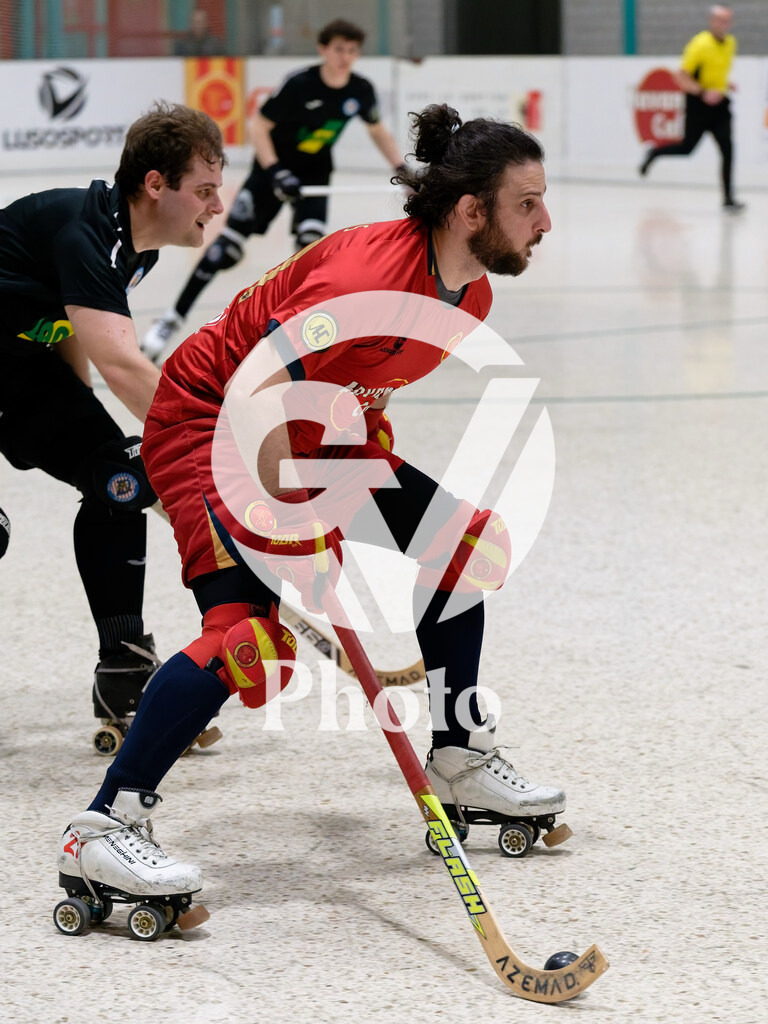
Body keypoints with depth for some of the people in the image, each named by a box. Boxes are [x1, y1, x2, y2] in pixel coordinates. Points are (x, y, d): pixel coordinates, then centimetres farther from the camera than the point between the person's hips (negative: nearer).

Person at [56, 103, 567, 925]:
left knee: (465, 541, 9)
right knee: (256, 628, -27)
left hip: (314, 426, 10)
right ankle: (102, 832, -25)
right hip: (206, 421, -10)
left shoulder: (468, 293, -2)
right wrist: (300, 545, -33)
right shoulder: (367, 282, -32)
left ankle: (459, 761, 24)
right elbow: (259, 405, -35)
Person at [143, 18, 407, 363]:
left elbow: (377, 130, 10)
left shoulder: (361, 90, -10)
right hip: (274, 166, -4)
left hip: (315, 172, 4)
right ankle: (173, 319, -3)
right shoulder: (299, 84, -24)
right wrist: (276, 173, -28)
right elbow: (258, 126, -18)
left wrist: (402, 169, 2)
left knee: (311, 242, -19)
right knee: (228, 247, -10)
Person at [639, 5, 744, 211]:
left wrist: (724, 84, 13)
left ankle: (728, 198, -5)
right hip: (698, 102, -5)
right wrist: (704, 93, -26)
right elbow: (680, 76, -20)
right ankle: (654, 153, 36)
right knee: (687, 148, 5)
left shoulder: (730, 43, 5)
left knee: (727, 149, -7)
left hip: (719, 102, 5)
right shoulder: (700, 44, -18)